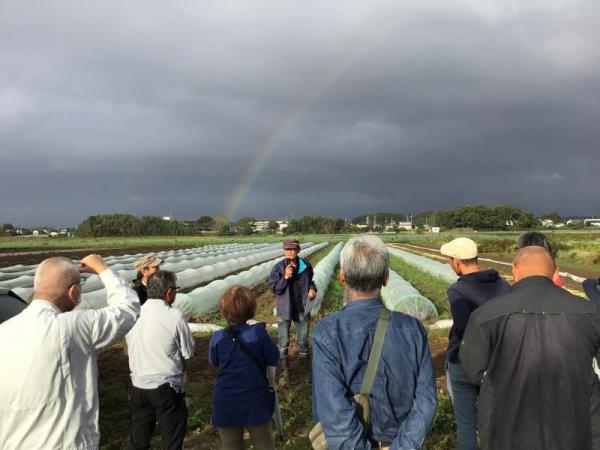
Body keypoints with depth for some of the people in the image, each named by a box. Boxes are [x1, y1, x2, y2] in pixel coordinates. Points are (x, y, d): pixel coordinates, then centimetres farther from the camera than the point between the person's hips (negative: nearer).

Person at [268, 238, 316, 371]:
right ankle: (283, 364, 30)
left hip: (302, 309, 2)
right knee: (284, 341, 10)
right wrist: (285, 277, -26)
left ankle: (304, 359, 41)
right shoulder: (279, 267, -15)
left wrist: (312, 288, -10)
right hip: (285, 309, -2)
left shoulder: (306, 265, -7)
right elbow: (273, 288, -13)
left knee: (303, 338, 19)